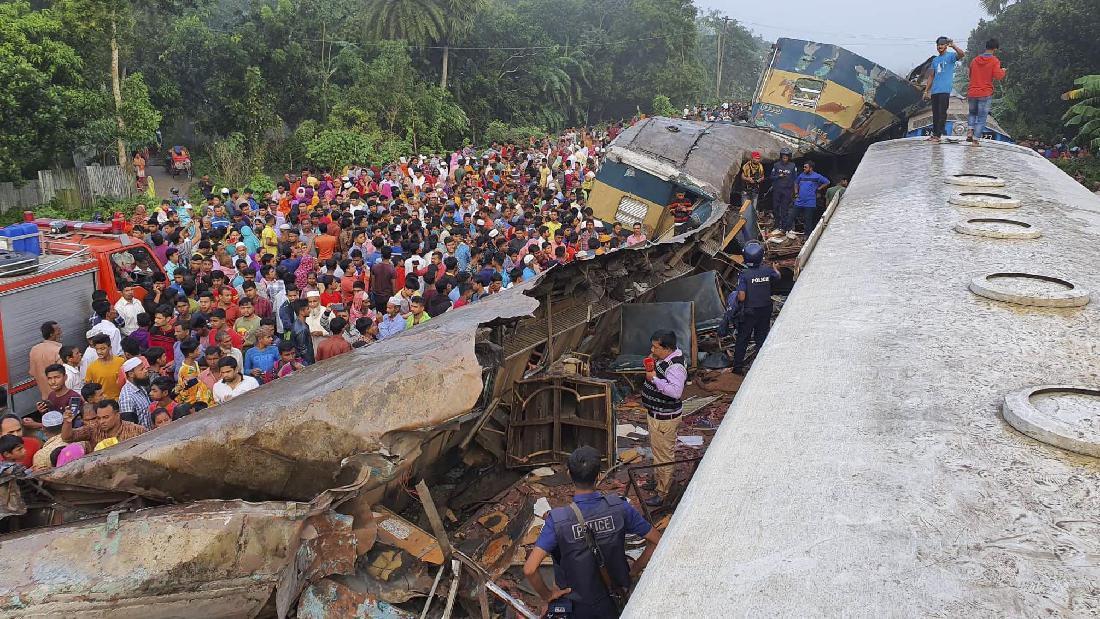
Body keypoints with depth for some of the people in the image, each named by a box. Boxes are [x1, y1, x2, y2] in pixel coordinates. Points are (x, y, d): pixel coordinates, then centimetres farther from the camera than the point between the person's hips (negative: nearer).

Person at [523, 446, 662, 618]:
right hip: (615, 605, 2)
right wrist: (633, 571, 4)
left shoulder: (558, 520, -24)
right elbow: (657, 541, -8)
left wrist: (547, 596, -10)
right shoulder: (619, 507, -17)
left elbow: (529, 569, -29)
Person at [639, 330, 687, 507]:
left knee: (664, 454, 2)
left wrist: (654, 379, -32)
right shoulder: (663, 358, 2)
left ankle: (662, 493, 14)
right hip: (655, 413, 10)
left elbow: (676, 391, -39)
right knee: (656, 449, 26)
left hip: (664, 417, -10)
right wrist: (650, 367, -1)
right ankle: (656, 478, 45)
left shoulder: (675, 366, -27)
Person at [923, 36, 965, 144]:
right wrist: (926, 90, 17)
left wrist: (953, 45, -36)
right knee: (935, 113, 10)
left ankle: (938, 135, -8)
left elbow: (962, 54, -22)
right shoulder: (935, 60, 19)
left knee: (942, 113, -7)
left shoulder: (950, 56, 0)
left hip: (945, 90, -6)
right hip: (935, 90, 6)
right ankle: (934, 134, 17)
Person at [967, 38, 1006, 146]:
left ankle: (969, 132, 7)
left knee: (972, 113, 24)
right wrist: (1003, 71, 3)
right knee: (982, 118, 3)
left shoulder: (975, 60, 7)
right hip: (985, 94, -4)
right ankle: (976, 140, 0)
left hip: (972, 93, 4)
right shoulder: (994, 61, -8)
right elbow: (998, 76, -16)